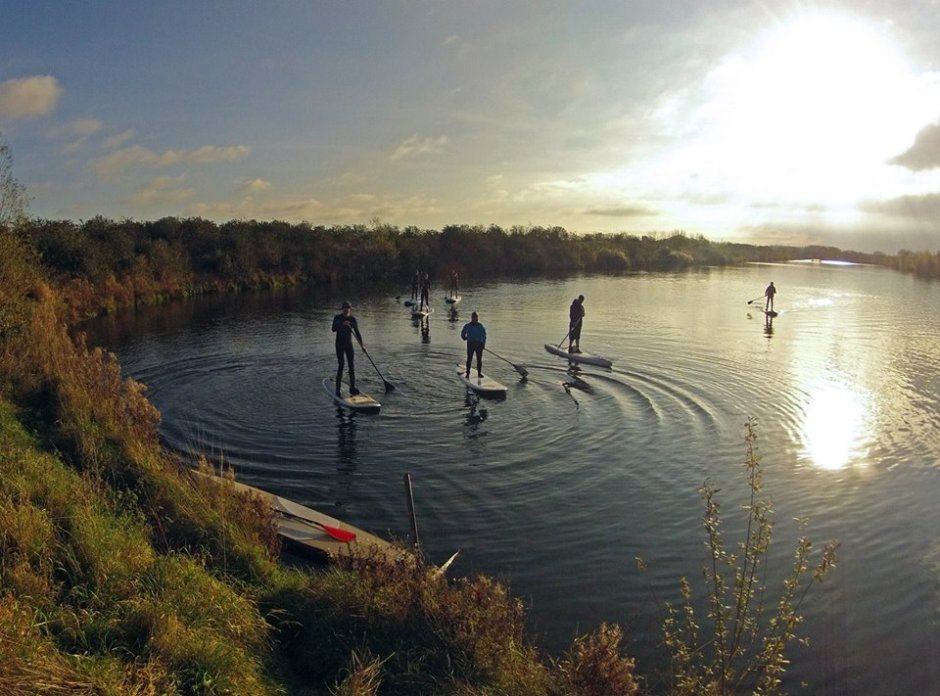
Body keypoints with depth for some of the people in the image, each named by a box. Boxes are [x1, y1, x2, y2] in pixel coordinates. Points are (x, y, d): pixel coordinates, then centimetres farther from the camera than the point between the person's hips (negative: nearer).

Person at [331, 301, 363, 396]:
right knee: (340, 365, -9)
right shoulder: (337, 318, -6)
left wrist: (362, 345, -3)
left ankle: (352, 387, 5)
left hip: (348, 344, 3)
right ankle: (338, 389, -3)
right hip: (339, 344, -3)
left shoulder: (353, 319, 2)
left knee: (352, 365, -2)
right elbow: (333, 329, -21)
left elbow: (357, 332, 3)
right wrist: (342, 324, -36)